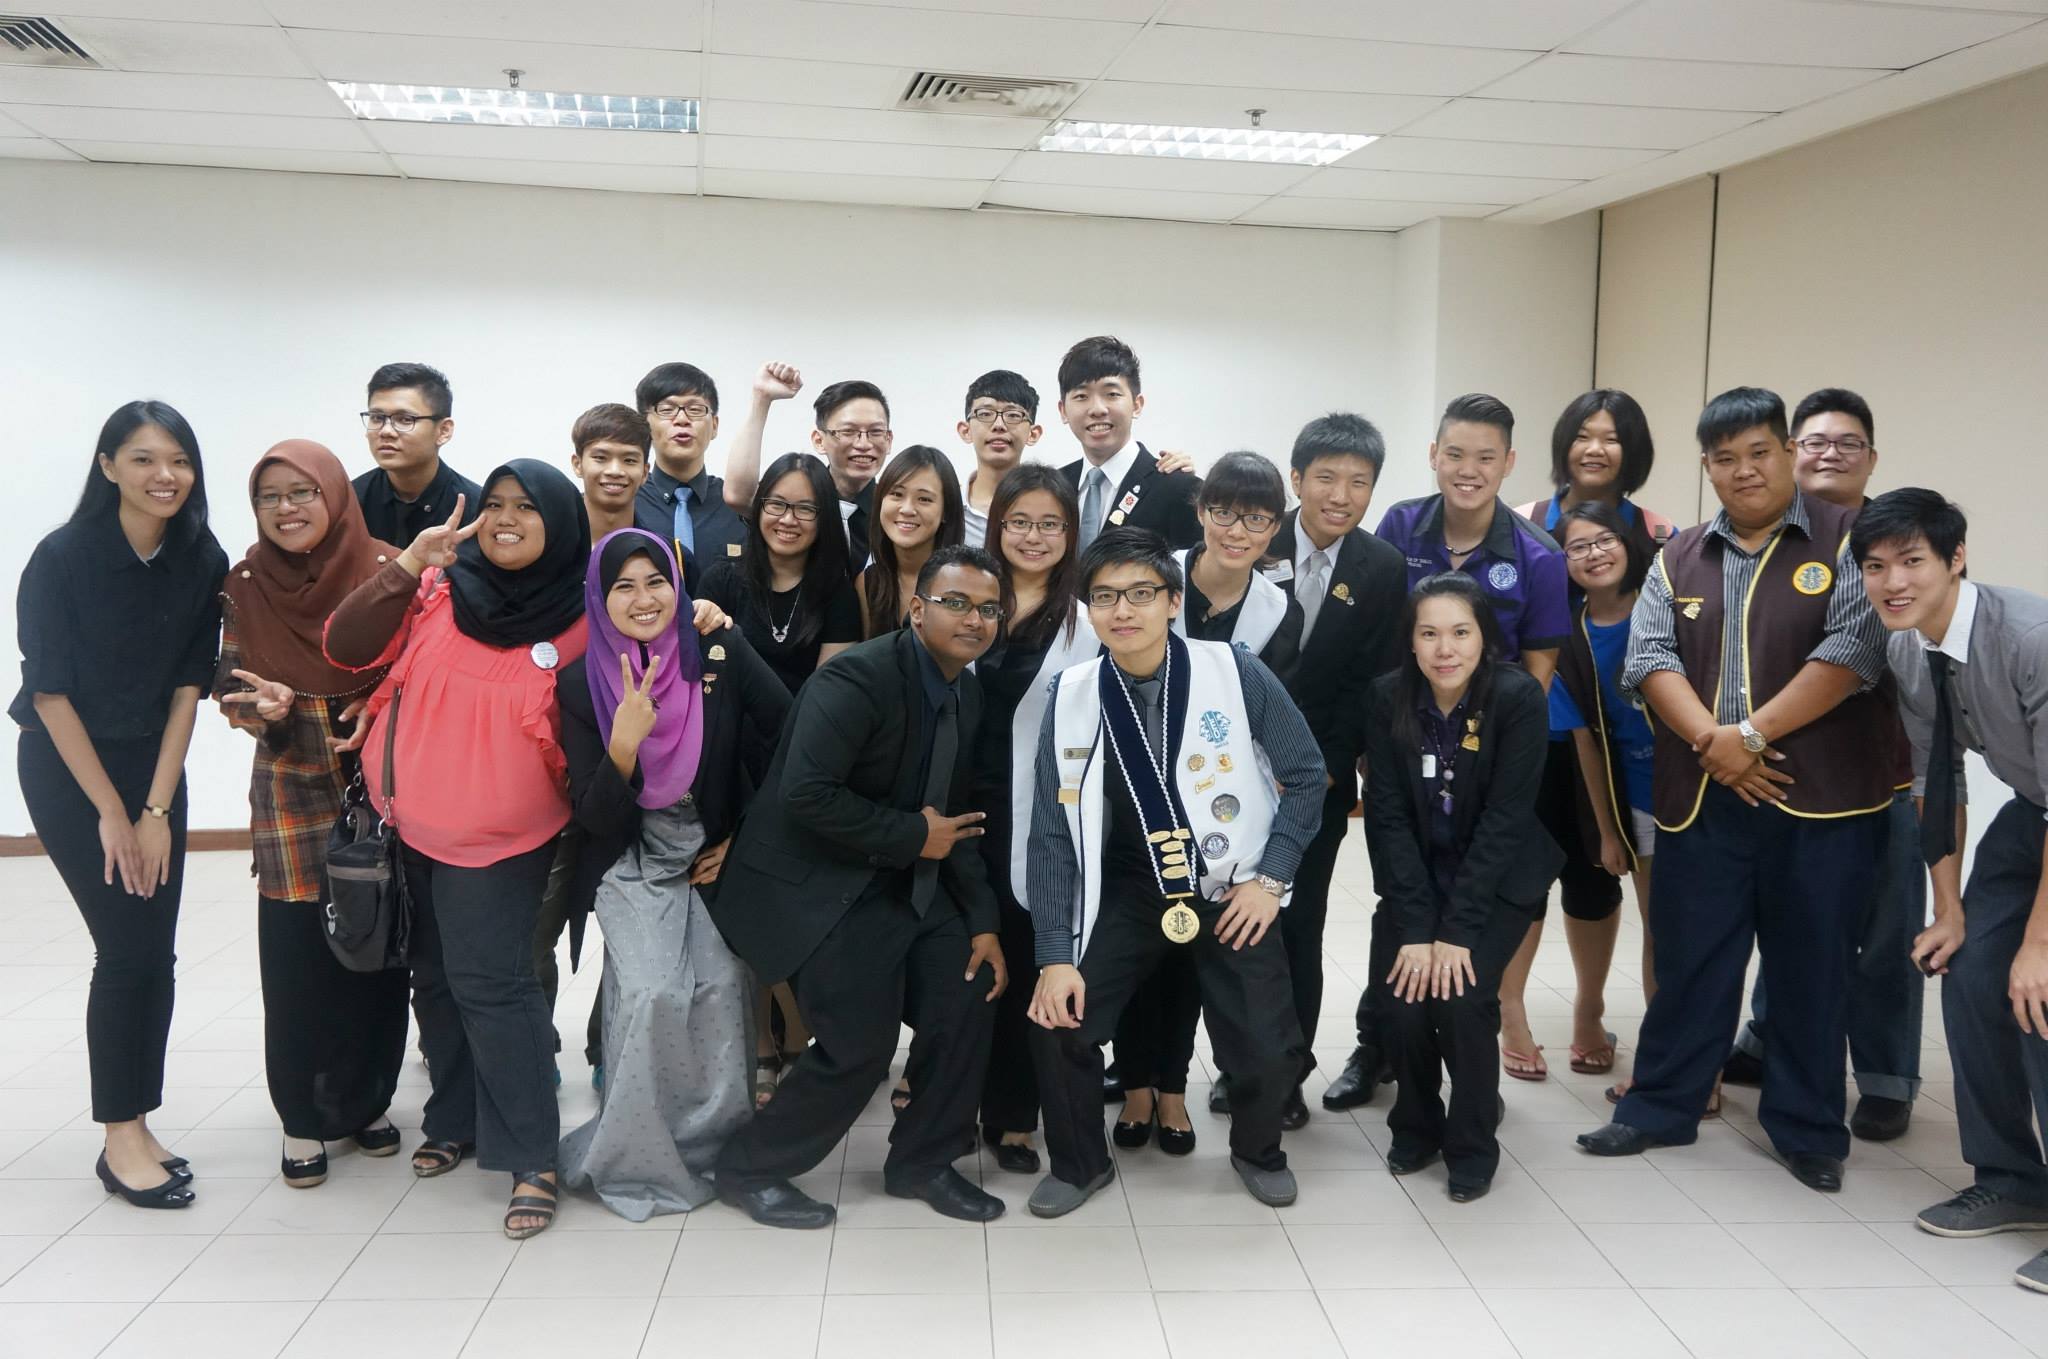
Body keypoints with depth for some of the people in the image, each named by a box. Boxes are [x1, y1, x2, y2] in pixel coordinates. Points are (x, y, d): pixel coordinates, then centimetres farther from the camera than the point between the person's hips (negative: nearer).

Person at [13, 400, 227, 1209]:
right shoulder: (62, 557, -17)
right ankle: (120, 1140, 4)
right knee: (126, 949, -8)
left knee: (158, 954, 3)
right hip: (66, 769, -4)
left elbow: (188, 687, -5)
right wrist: (110, 813, -12)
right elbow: (50, 691, -14)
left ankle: (137, 1126, 15)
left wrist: (156, 810, -8)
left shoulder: (202, 561, -7)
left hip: (155, 763, 4)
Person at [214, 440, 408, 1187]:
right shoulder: (244, 587, 0)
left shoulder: (388, 572, -4)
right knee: (298, 960, 1)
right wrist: (266, 707, -19)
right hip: (293, 802, 0)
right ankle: (305, 1118, 17)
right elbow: (229, 687, 2)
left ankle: (367, 1100, 26)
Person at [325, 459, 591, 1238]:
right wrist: (407, 566, -20)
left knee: (491, 983, -7)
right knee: (436, 978, 16)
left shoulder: (580, 622, -9)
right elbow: (346, 648, -10)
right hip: (411, 825, 4)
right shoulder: (438, 590, -4)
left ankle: (531, 1158, 2)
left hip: (503, 836, -4)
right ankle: (454, 1122, 34)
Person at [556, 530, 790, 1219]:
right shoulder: (581, 683, -9)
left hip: (716, 858, 1)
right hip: (632, 867, -1)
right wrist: (625, 743, -30)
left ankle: (715, 1139, 5)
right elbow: (594, 817, -12)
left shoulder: (721, 652, -10)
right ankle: (636, 1157, 2)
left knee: (722, 986, -17)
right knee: (652, 993, -19)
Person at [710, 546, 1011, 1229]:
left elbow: (953, 814, 10)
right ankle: (750, 1170, 13)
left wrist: (983, 920, 1)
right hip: (816, 882, -8)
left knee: (971, 992, -1)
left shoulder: (967, 692, 5)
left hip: (905, 880, 8)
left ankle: (923, 1161, 20)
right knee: (862, 1043, -11)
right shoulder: (859, 677, -21)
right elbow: (806, 794, -29)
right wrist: (914, 836, -19)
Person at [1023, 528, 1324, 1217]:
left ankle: (1256, 1150, 26)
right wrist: (1055, 954, -10)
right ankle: (1079, 1163, 18)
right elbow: (1053, 833, -6)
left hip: (1231, 886, -1)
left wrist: (1270, 877, -9)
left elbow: (1305, 774, -3)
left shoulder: (1235, 673, -16)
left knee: (1269, 1047, -10)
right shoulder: (1072, 696, -10)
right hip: (1128, 887, 2)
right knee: (1060, 1020, -11)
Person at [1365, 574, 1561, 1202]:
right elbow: (1388, 817, -13)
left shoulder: (1519, 697, -19)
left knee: (1462, 999, -21)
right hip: (1415, 877, 2)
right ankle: (1416, 1127, 14)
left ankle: (1472, 1146, 4)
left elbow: (1505, 820, -20)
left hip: (1499, 879, -2)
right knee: (1405, 1002, -15)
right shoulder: (1389, 697, -12)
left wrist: (1458, 930, -22)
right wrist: (1415, 927, -20)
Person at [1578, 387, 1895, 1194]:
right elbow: (1650, 657, 2)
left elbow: (1856, 649, -12)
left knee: (1812, 970, 7)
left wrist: (1752, 736, -15)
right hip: (1701, 800, 3)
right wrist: (1710, 742, -14)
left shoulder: (1847, 542, 0)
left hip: (1820, 798, -3)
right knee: (1688, 961, 9)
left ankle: (1808, 1129, 21)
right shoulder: (1679, 558, 12)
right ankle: (1661, 1107, 22)